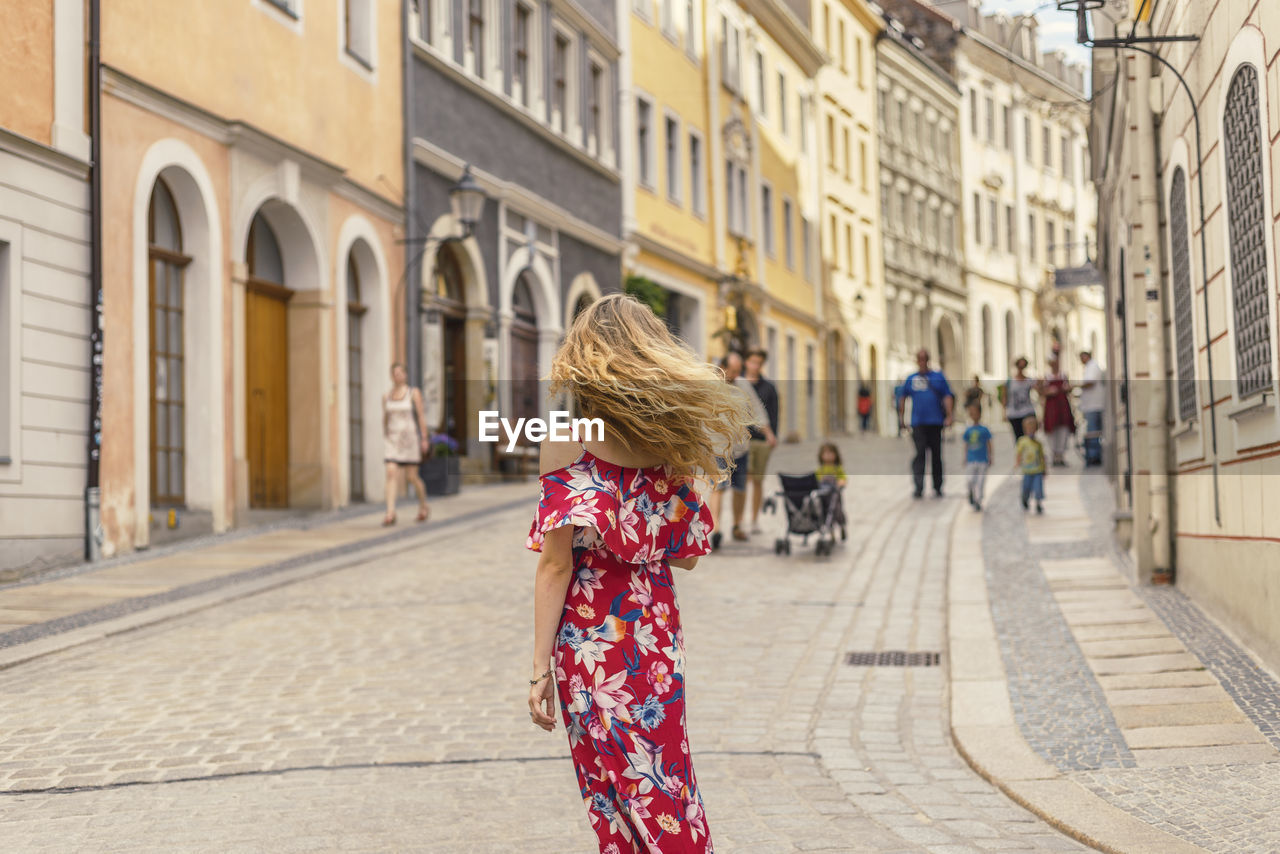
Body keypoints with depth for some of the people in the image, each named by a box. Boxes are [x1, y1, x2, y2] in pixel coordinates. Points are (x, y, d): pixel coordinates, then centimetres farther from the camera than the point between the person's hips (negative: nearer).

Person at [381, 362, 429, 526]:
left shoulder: (414, 393, -3)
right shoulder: (386, 396, 8)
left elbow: (421, 416, -4)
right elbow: (385, 419, 14)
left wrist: (424, 439, -8)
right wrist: (385, 440, 16)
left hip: (409, 438, -3)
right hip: (392, 439, 3)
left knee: (412, 475, 2)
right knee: (391, 473, -13)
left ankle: (423, 505, 29)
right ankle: (390, 514, -18)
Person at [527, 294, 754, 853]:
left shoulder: (567, 442, -9)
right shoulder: (674, 440, 4)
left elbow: (556, 564, -13)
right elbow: (688, 553, 9)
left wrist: (539, 669, -10)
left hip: (589, 634, -4)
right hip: (659, 631, 4)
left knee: (609, 783, 6)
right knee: (667, 780, 13)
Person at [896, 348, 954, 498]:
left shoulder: (938, 377, 6)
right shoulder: (910, 379, 10)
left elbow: (947, 396, 2)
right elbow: (902, 398, 19)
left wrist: (949, 416, -8)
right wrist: (900, 416, 13)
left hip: (935, 422, 0)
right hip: (918, 422, 0)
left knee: (936, 455, 6)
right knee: (920, 453, -12)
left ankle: (937, 487, 17)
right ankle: (919, 487, -15)